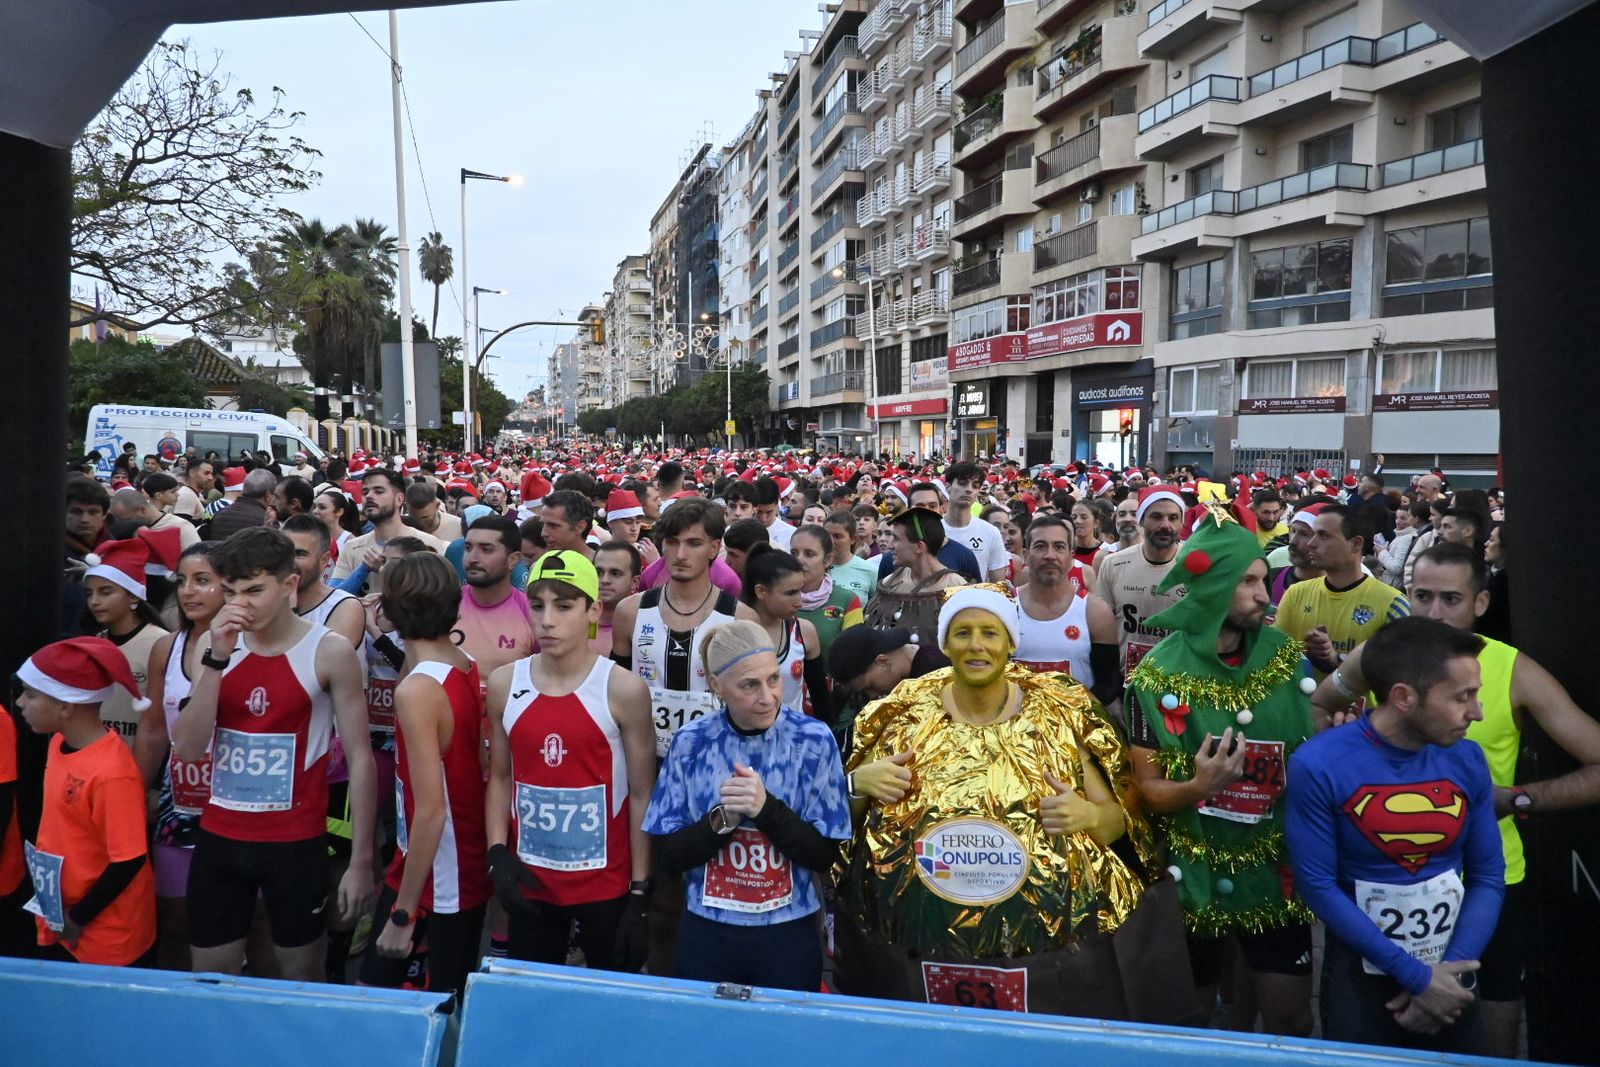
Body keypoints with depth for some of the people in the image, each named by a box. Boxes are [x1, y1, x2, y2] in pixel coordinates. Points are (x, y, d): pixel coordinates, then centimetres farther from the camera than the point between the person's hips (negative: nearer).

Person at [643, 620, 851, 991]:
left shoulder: (814, 740, -11)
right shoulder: (691, 742, -7)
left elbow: (825, 855, -10)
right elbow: (669, 855, -6)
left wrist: (766, 809, -24)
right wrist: (722, 820, -23)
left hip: (789, 933, -1)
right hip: (707, 931, 1)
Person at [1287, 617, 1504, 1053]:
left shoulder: (1467, 761, -6)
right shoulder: (1319, 767, -20)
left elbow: (1488, 877, 1)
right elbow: (1319, 886, -17)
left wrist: (1452, 971, -9)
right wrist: (1416, 975, -15)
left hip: (1450, 976, 4)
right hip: (1363, 975, -3)